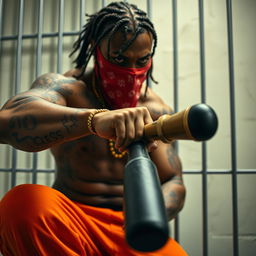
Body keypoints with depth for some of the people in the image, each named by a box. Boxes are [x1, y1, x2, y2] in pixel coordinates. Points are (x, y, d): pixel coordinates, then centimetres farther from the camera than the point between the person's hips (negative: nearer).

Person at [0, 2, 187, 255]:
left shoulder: (158, 111, 4)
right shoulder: (66, 87, -7)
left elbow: (174, 183, 5)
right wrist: (94, 119, -48)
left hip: (130, 230, 2)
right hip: (68, 224, -1)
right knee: (23, 203, -33)